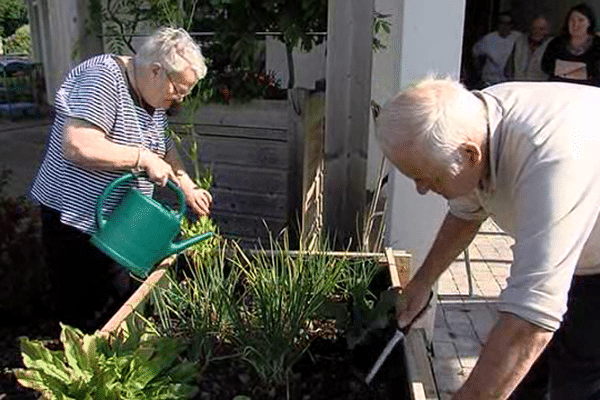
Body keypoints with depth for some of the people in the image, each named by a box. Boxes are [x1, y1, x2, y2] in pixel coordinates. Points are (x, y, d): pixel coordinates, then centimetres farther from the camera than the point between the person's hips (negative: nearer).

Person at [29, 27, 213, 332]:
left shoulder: (153, 98, 6)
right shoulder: (103, 78, -21)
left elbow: (163, 146, 20)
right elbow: (77, 146, -32)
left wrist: (187, 187, 12)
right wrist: (144, 158, -26)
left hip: (117, 220, 9)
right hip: (75, 218, -8)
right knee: (85, 320, 1)